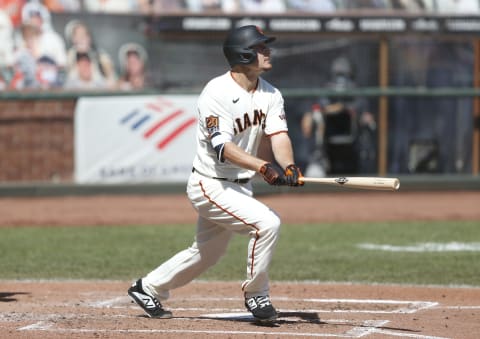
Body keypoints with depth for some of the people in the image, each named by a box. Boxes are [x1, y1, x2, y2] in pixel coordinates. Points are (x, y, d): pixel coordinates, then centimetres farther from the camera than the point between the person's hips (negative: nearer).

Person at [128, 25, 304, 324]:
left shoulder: (270, 94, 2)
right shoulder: (217, 93, -21)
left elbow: (279, 134, -11)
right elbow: (222, 147, -30)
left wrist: (288, 167, -32)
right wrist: (263, 167, -43)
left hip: (240, 186, 8)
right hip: (211, 185, -8)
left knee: (207, 252, 19)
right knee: (267, 222, -23)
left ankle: (148, 288, 38)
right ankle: (256, 295, -5)